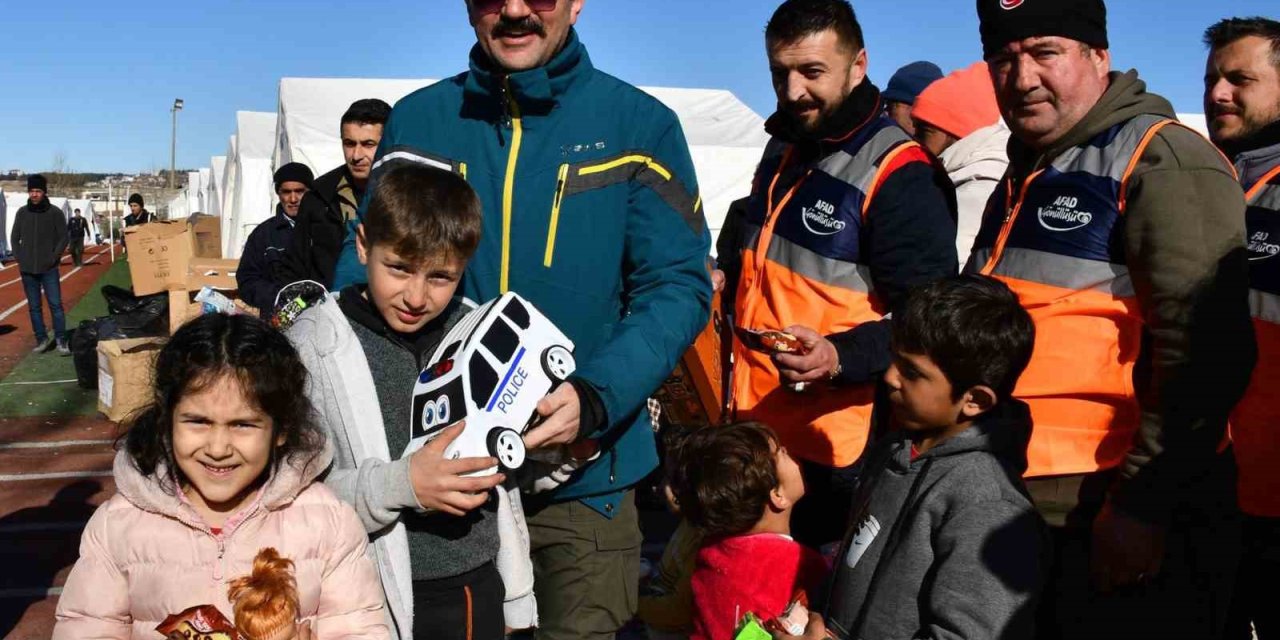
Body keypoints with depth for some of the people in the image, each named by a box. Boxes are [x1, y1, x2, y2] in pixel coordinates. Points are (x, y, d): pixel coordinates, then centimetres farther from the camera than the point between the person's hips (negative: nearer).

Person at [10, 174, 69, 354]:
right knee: (34, 307, 8)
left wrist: (53, 258, -10)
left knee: (55, 305, -5)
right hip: (27, 269, 3)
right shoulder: (22, 212, 5)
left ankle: (61, 341, 1)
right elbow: (14, 238, 12)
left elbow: (63, 238, -1)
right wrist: (20, 258, 1)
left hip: (49, 269, -3)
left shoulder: (55, 213, -4)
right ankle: (42, 339, 16)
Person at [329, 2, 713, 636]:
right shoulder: (415, 121, 1)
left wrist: (594, 399, -23)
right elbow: (365, 267, 6)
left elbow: (677, 285, -8)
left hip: (583, 474, -2)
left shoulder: (640, 124, -5)